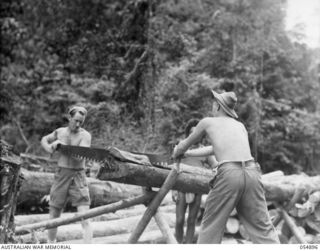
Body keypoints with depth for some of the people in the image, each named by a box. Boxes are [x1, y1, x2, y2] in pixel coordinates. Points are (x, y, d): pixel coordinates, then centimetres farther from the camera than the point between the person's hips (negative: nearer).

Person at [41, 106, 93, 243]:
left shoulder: (85, 135, -5)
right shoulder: (60, 132, 8)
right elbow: (44, 140, 26)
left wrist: (62, 145, -18)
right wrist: (49, 148, 5)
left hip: (77, 176, -4)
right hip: (61, 175, 4)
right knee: (54, 216, 12)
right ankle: (50, 244, 31)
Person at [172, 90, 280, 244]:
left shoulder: (207, 122, 15)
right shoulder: (240, 126, 28)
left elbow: (185, 144, 29)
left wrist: (176, 154, 52)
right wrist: (188, 153, 50)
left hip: (229, 173, -4)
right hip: (251, 172, 4)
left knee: (211, 225, 11)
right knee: (262, 226, 7)